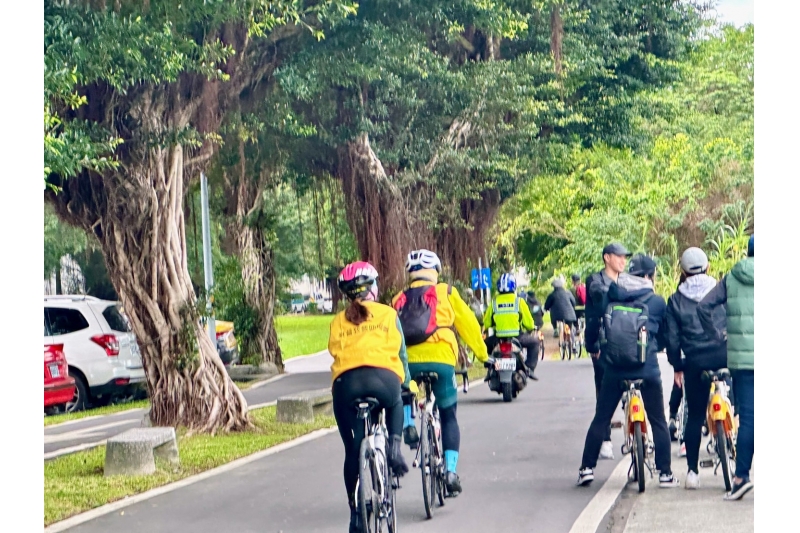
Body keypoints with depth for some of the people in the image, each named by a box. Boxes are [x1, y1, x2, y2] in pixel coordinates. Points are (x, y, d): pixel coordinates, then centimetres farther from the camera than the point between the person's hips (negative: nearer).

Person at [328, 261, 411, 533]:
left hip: (346, 382, 1)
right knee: (395, 404, 36)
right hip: (383, 377, -1)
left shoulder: (337, 322, 23)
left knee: (352, 451, 13)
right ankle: (394, 445, 13)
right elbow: (400, 353, 23)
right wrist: (406, 383, 37)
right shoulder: (387, 314, 19)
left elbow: (336, 355, 19)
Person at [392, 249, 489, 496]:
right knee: (448, 417, 14)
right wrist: (483, 355, 21)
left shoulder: (398, 299, 15)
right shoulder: (446, 293, 10)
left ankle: (407, 425, 5)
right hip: (441, 360, -1)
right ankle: (450, 471, 5)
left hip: (407, 362, 1)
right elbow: (468, 325, 12)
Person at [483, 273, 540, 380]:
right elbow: (529, 322, 0)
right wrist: (530, 329, 23)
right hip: (517, 337, -2)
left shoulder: (494, 302, 1)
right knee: (534, 341, 25)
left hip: (498, 338, 2)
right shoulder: (519, 301, -3)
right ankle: (529, 368, 12)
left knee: (487, 343, 33)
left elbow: (486, 323, 4)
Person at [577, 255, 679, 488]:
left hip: (615, 366, 2)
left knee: (601, 418, 10)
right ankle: (665, 473, 8)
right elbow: (664, 336, 12)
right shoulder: (657, 302, 1)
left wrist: (596, 347, 27)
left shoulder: (611, 296, 5)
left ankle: (587, 468, 9)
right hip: (647, 368, -2)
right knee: (658, 421, 9)